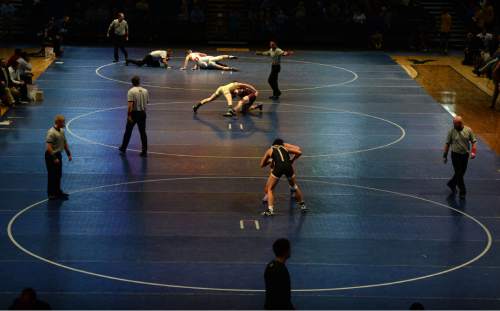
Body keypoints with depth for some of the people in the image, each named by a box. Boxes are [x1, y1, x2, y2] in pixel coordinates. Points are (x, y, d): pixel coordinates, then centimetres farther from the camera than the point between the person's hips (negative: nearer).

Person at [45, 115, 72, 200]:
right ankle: (52, 194, 7)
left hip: (58, 155, 9)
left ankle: (58, 191, 30)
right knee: (52, 176, -1)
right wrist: (54, 158, -26)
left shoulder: (61, 131, 8)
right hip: (51, 156, -9)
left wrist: (69, 154, 14)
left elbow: (65, 143, 19)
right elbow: (49, 147, -24)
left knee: (58, 175, 17)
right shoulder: (51, 132, -21)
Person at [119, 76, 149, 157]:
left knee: (128, 131, 11)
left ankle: (123, 149, 21)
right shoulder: (145, 91, 3)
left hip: (134, 113, -3)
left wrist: (129, 115, -20)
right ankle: (144, 151, 3)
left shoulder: (131, 91, -12)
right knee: (143, 132, 6)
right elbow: (147, 102, 13)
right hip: (142, 113, 3)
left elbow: (130, 104, -20)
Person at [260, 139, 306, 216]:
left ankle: (270, 210, -3)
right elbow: (299, 152, 21)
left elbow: (262, 164, 32)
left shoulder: (270, 150, 26)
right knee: (295, 186, 27)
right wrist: (292, 160, 34)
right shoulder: (285, 148, 29)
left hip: (278, 167, -2)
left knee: (270, 189, 12)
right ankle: (302, 205, 38)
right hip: (288, 166, 2)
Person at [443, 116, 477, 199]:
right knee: (459, 174, -2)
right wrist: (445, 155, 0)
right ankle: (462, 192, 6)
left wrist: (473, 152, -14)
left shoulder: (468, 130, -3)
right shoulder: (451, 132, -6)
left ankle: (452, 184, 38)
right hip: (456, 155, -3)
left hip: (465, 155, 3)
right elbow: (447, 144, 0)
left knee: (461, 173, 14)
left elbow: (473, 141, 0)